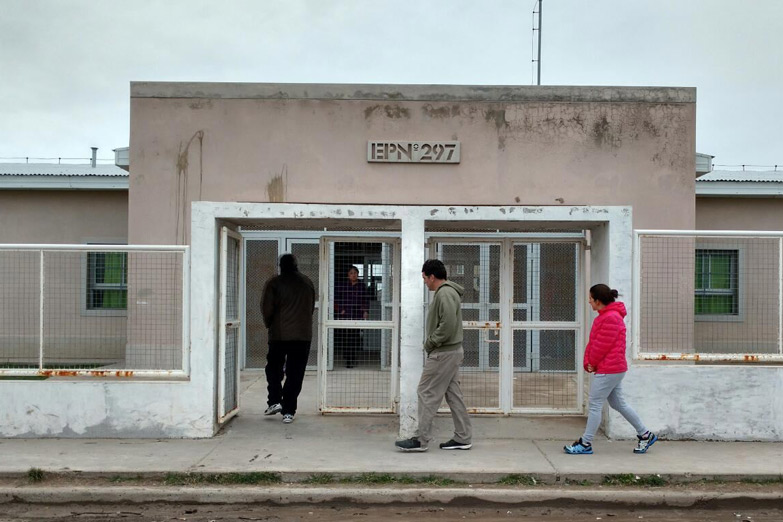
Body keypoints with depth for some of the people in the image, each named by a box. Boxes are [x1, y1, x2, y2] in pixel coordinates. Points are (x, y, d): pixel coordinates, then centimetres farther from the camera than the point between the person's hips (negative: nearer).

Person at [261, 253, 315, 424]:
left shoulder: (274, 283, -5)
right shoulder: (308, 282, 6)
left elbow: (266, 308, -8)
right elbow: (311, 307, 11)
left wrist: (269, 324, 10)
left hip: (279, 334, -2)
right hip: (303, 334, 2)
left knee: (274, 369, 17)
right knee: (295, 373, 5)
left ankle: (274, 401, 6)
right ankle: (288, 411, 4)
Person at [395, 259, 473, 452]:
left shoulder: (444, 294, -17)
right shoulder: (448, 292, 16)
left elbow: (448, 326, -27)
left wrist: (430, 343, -15)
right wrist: (431, 343, 12)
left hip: (443, 353, -11)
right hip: (453, 351, 11)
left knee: (427, 394, -4)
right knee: (453, 395, 13)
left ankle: (421, 440, 1)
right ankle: (463, 438, 18)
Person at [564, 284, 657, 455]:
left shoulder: (611, 318, -20)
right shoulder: (604, 316, 14)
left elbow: (602, 345, -21)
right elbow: (592, 342, 13)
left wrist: (592, 363, -7)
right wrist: (588, 362, 3)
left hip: (607, 370, -10)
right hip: (614, 369, 10)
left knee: (595, 405, -4)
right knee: (619, 404, 17)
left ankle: (585, 444, 4)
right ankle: (645, 434, 25)